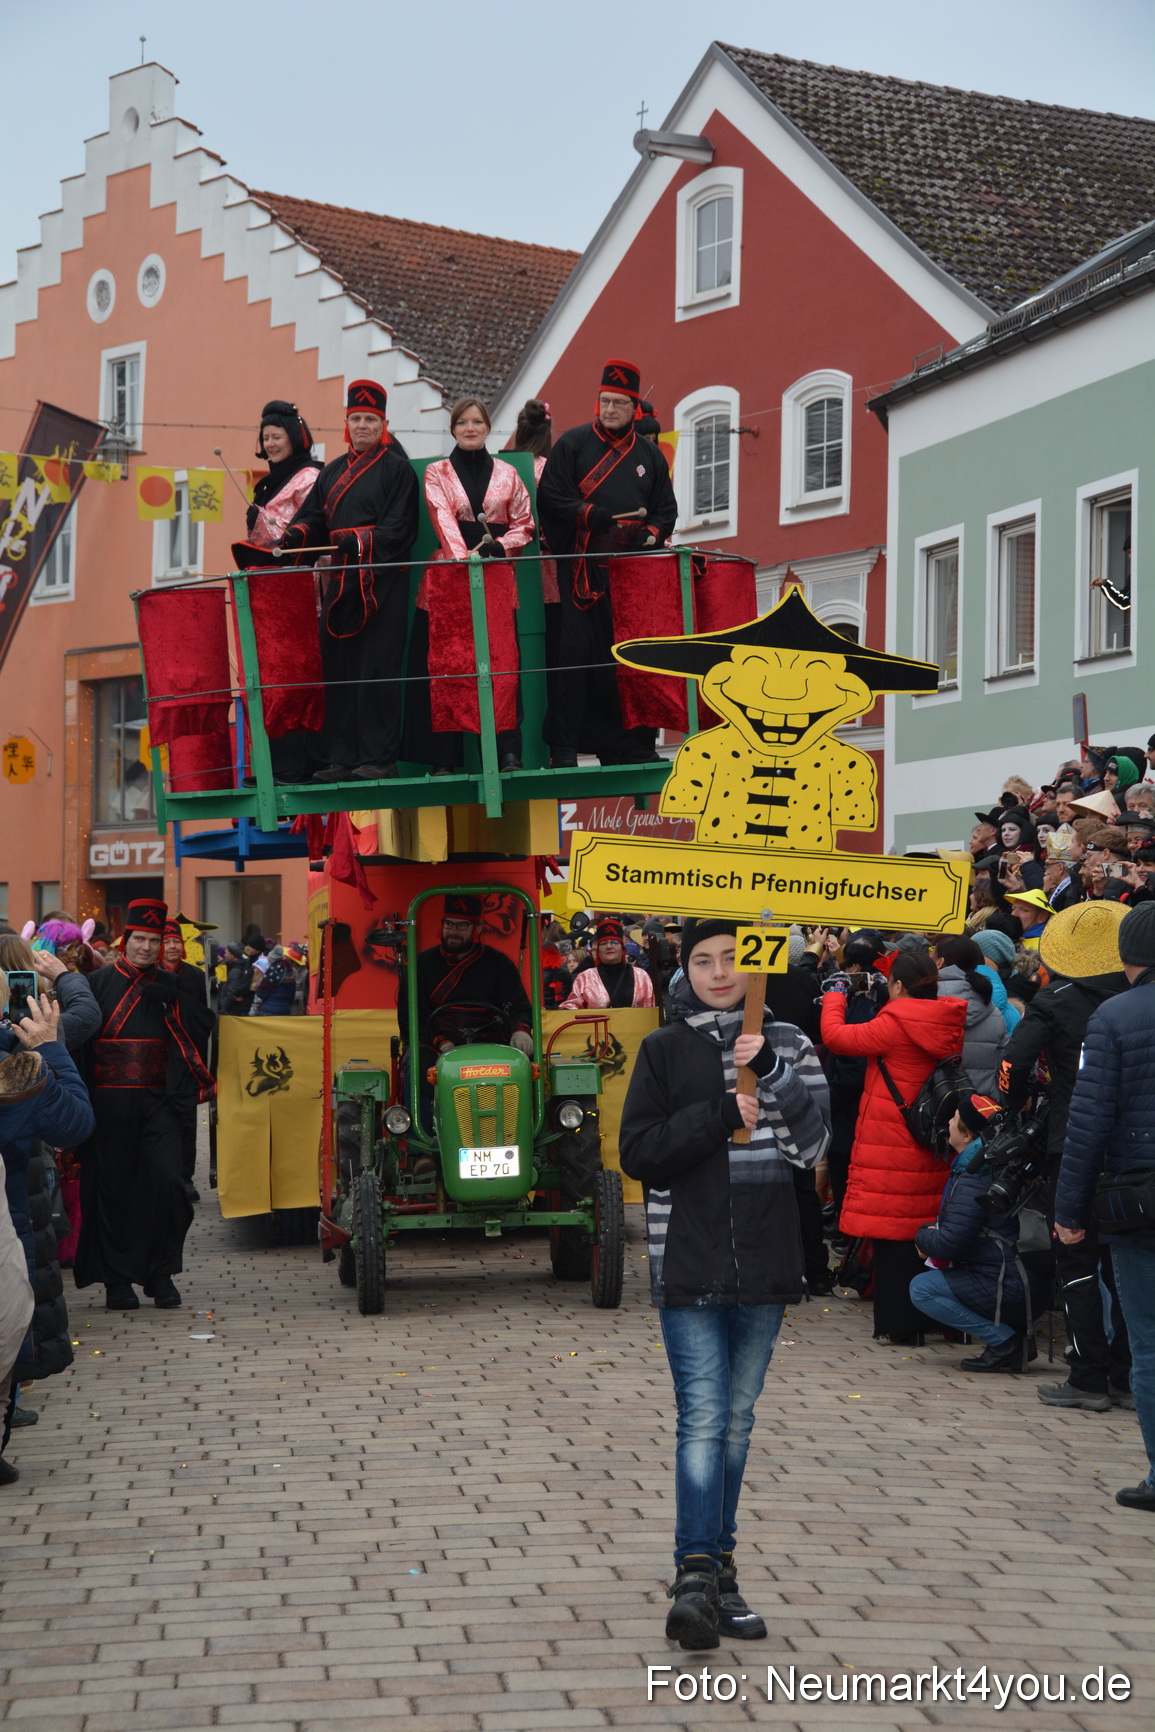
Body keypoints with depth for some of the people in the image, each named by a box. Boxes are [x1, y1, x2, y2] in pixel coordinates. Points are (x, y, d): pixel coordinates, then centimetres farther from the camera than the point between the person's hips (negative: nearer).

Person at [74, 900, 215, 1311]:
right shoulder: (100, 983, 3)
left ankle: (161, 1275, 4)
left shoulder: (167, 986, 12)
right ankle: (117, 1280, 10)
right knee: (114, 1188, 1)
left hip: (158, 1102, 2)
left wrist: (173, 999, -13)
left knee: (167, 1181, -9)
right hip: (110, 1103, -2)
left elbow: (204, 1025, 2)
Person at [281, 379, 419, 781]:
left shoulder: (396, 468, 1)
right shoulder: (333, 472, 20)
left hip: (382, 582, -6)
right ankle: (342, 758, 8)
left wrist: (358, 541, -20)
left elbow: (399, 529, -8)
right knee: (337, 668, 4)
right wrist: (295, 535, -8)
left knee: (377, 669, -8)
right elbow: (314, 514, 14)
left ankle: (379, 758, -5)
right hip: (341, 581, 6)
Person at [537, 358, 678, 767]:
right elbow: (549, 497, 0)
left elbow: (666, 508, 18)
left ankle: (632, 743, 8)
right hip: (585, 568, -4)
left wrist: (651, 534, -2)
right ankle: (564, 745, -6)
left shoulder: (649, 455, 17)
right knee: (578, 653, -8)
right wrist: (589, 515, -12)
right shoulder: (573, 444, 6)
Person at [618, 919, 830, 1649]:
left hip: (763, 1261, 2)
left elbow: (816, 1142, -3)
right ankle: (696, 1574, -15)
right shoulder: (664, 1050, 3)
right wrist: (719, 1117, -14)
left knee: (738, 1418, 11)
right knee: (702, 1417, -11)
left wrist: (772, 1074, -16)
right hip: (689, 1262, -2)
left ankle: (718, 1567, 22)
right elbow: (638, 1151, -4)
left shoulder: (787, 1043, 6)